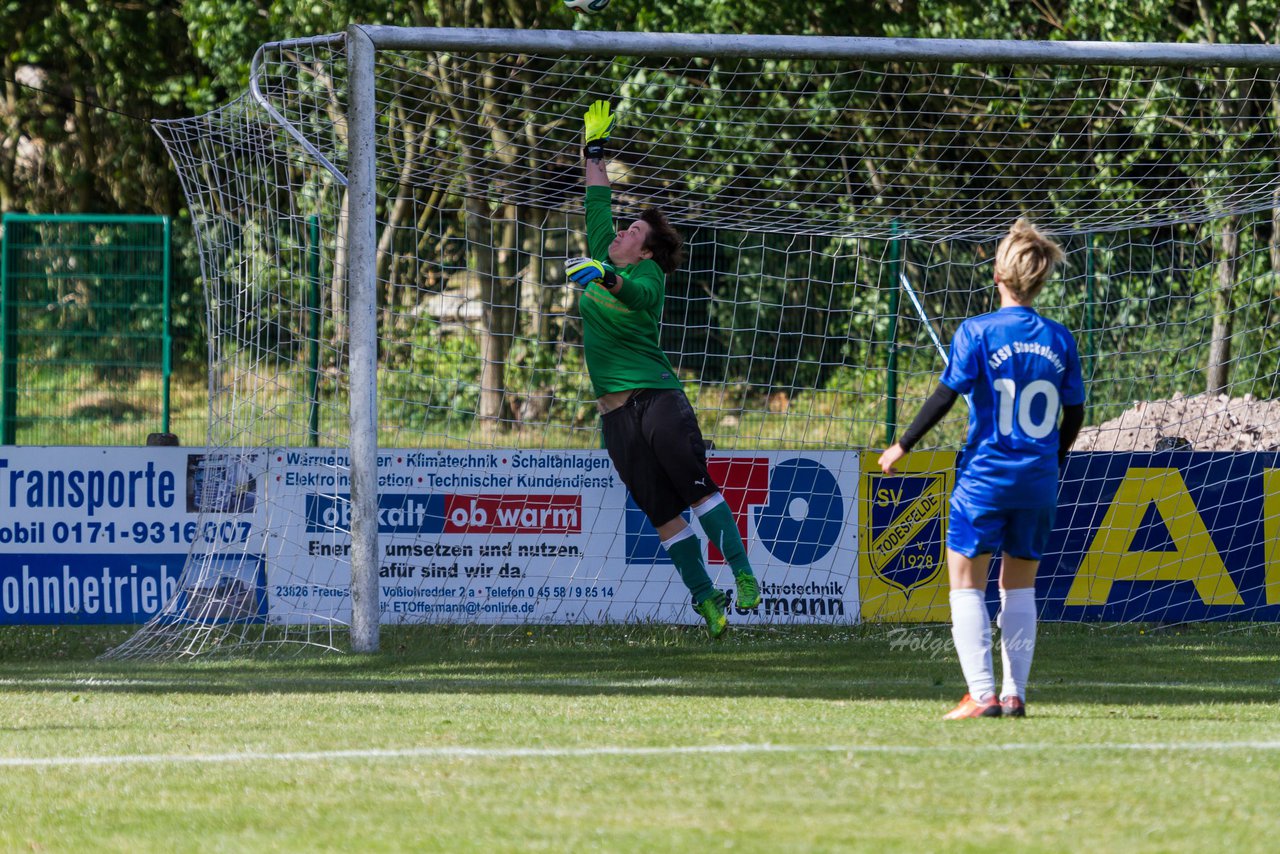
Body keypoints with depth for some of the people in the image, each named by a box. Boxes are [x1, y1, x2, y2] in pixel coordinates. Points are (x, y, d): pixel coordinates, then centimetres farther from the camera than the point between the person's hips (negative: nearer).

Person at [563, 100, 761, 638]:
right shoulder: (601, 257, 15)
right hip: (616, 410, 5)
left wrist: (605, 276, -45)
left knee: (695, 485, -16)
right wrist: (594, 150, 29)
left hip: (657, 396, -5)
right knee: (662, 512, -1)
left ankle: (741, 572, -18)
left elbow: (634, 292, -27)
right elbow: (598, 203, 26)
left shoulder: (647, 276, -3)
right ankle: (704, 597, -3)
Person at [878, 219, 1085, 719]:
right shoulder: (1059, 340, 3)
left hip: (985, 476, -4)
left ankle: (981, 693, -8)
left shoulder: (978, 333, -9)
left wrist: (902, 446, -1)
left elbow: (945, 397, -11)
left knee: (966, 584, 2)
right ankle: (1014, 693, 9)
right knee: (1020, 587, 13)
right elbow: (1074, 414, 9)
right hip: (1038, 481, 4)